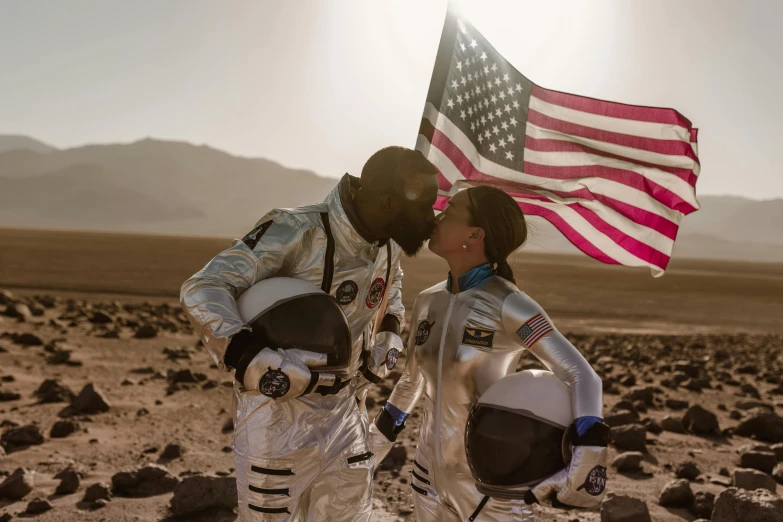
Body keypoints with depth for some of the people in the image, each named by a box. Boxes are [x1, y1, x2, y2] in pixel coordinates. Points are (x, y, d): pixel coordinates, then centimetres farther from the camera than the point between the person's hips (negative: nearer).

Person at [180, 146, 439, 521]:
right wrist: (250, 358, -42)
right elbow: (201, 290, -30)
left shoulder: (390, 244, -3)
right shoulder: (297, 233, -26)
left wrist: (389, 334, 7)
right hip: (280, 412, -6)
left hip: (343, 409, 7)